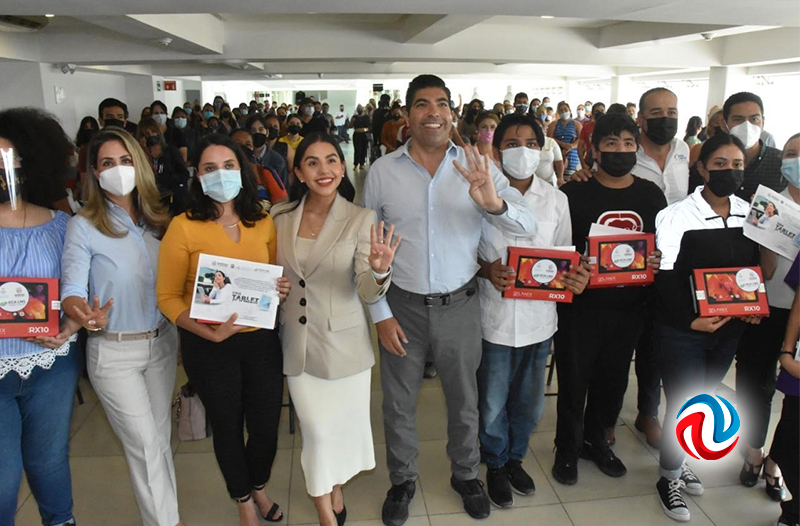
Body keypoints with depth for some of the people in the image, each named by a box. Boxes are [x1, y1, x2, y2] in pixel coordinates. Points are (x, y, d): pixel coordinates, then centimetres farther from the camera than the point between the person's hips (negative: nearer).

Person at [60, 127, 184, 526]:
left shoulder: (157, 220, 3)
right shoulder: (83, 226, -9)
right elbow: (71, 291, -15)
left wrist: (179, 334, -3)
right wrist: (86, 316, -38)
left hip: (162, 342, 4)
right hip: (113, 351, -4)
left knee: (160, 437, 15)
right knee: (145, 445, 3)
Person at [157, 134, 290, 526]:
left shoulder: (263, 223, 1)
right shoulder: (184, 227, -10)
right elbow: (167, 296, -8)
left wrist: (282, 291, -7)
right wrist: (210, 332, -20)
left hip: (261, 339, 3)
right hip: (208, 346, -3)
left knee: (267, 426, 12)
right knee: (227, 427, 15)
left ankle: (258, 486, 46)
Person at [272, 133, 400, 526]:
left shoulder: (361, 219, -10)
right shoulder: (281, 217, -2)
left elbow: (368, 293, -17)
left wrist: (378, 271, -39)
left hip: (344, 342, -2)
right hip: (296, 343, 2)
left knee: (344, 426, 14)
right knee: (316, 431, 10)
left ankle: (336, 491, 45)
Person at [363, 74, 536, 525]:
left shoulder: (477, 167, -4)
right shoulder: (383, 170, -4)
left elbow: (528, 224, -11)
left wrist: (494, 204, -33)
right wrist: (380, 313, -3)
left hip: (460, 304, 0)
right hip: (403, 306, 0)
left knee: (464, 400, 18)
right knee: (398, 402, 15)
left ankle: (466, 474, 45)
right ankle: (403, 479, 41)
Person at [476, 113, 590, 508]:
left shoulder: (556, 199, 1)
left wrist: (576, 277, -12)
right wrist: (487, 271, -23)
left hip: (539, 316, 3)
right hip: (495, 316, -3)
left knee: (529, 402, 19)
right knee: (493, 403, 12)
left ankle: (515, 457, 45)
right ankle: (496, 465, 38)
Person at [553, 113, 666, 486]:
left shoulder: (651, 195, 5)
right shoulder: (574, 193, -8)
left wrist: (658, 261, -9)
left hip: (628, 306, 4)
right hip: (580, 305, -4)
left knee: (613, 378, 18)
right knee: (574, 379, 8)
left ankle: (596, 441, 40)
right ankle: (567, 448, 29)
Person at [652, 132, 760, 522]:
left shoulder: (751, 213, 2)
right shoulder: (676, 216, -13)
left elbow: (756, 267, 12)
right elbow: (665, 279, -13)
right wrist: (691, 319, -20)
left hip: (728, 329, 5)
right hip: (681, 331, -5)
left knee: (701, 401, 19)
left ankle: (677, 461, 41)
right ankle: (669, 478, 23)